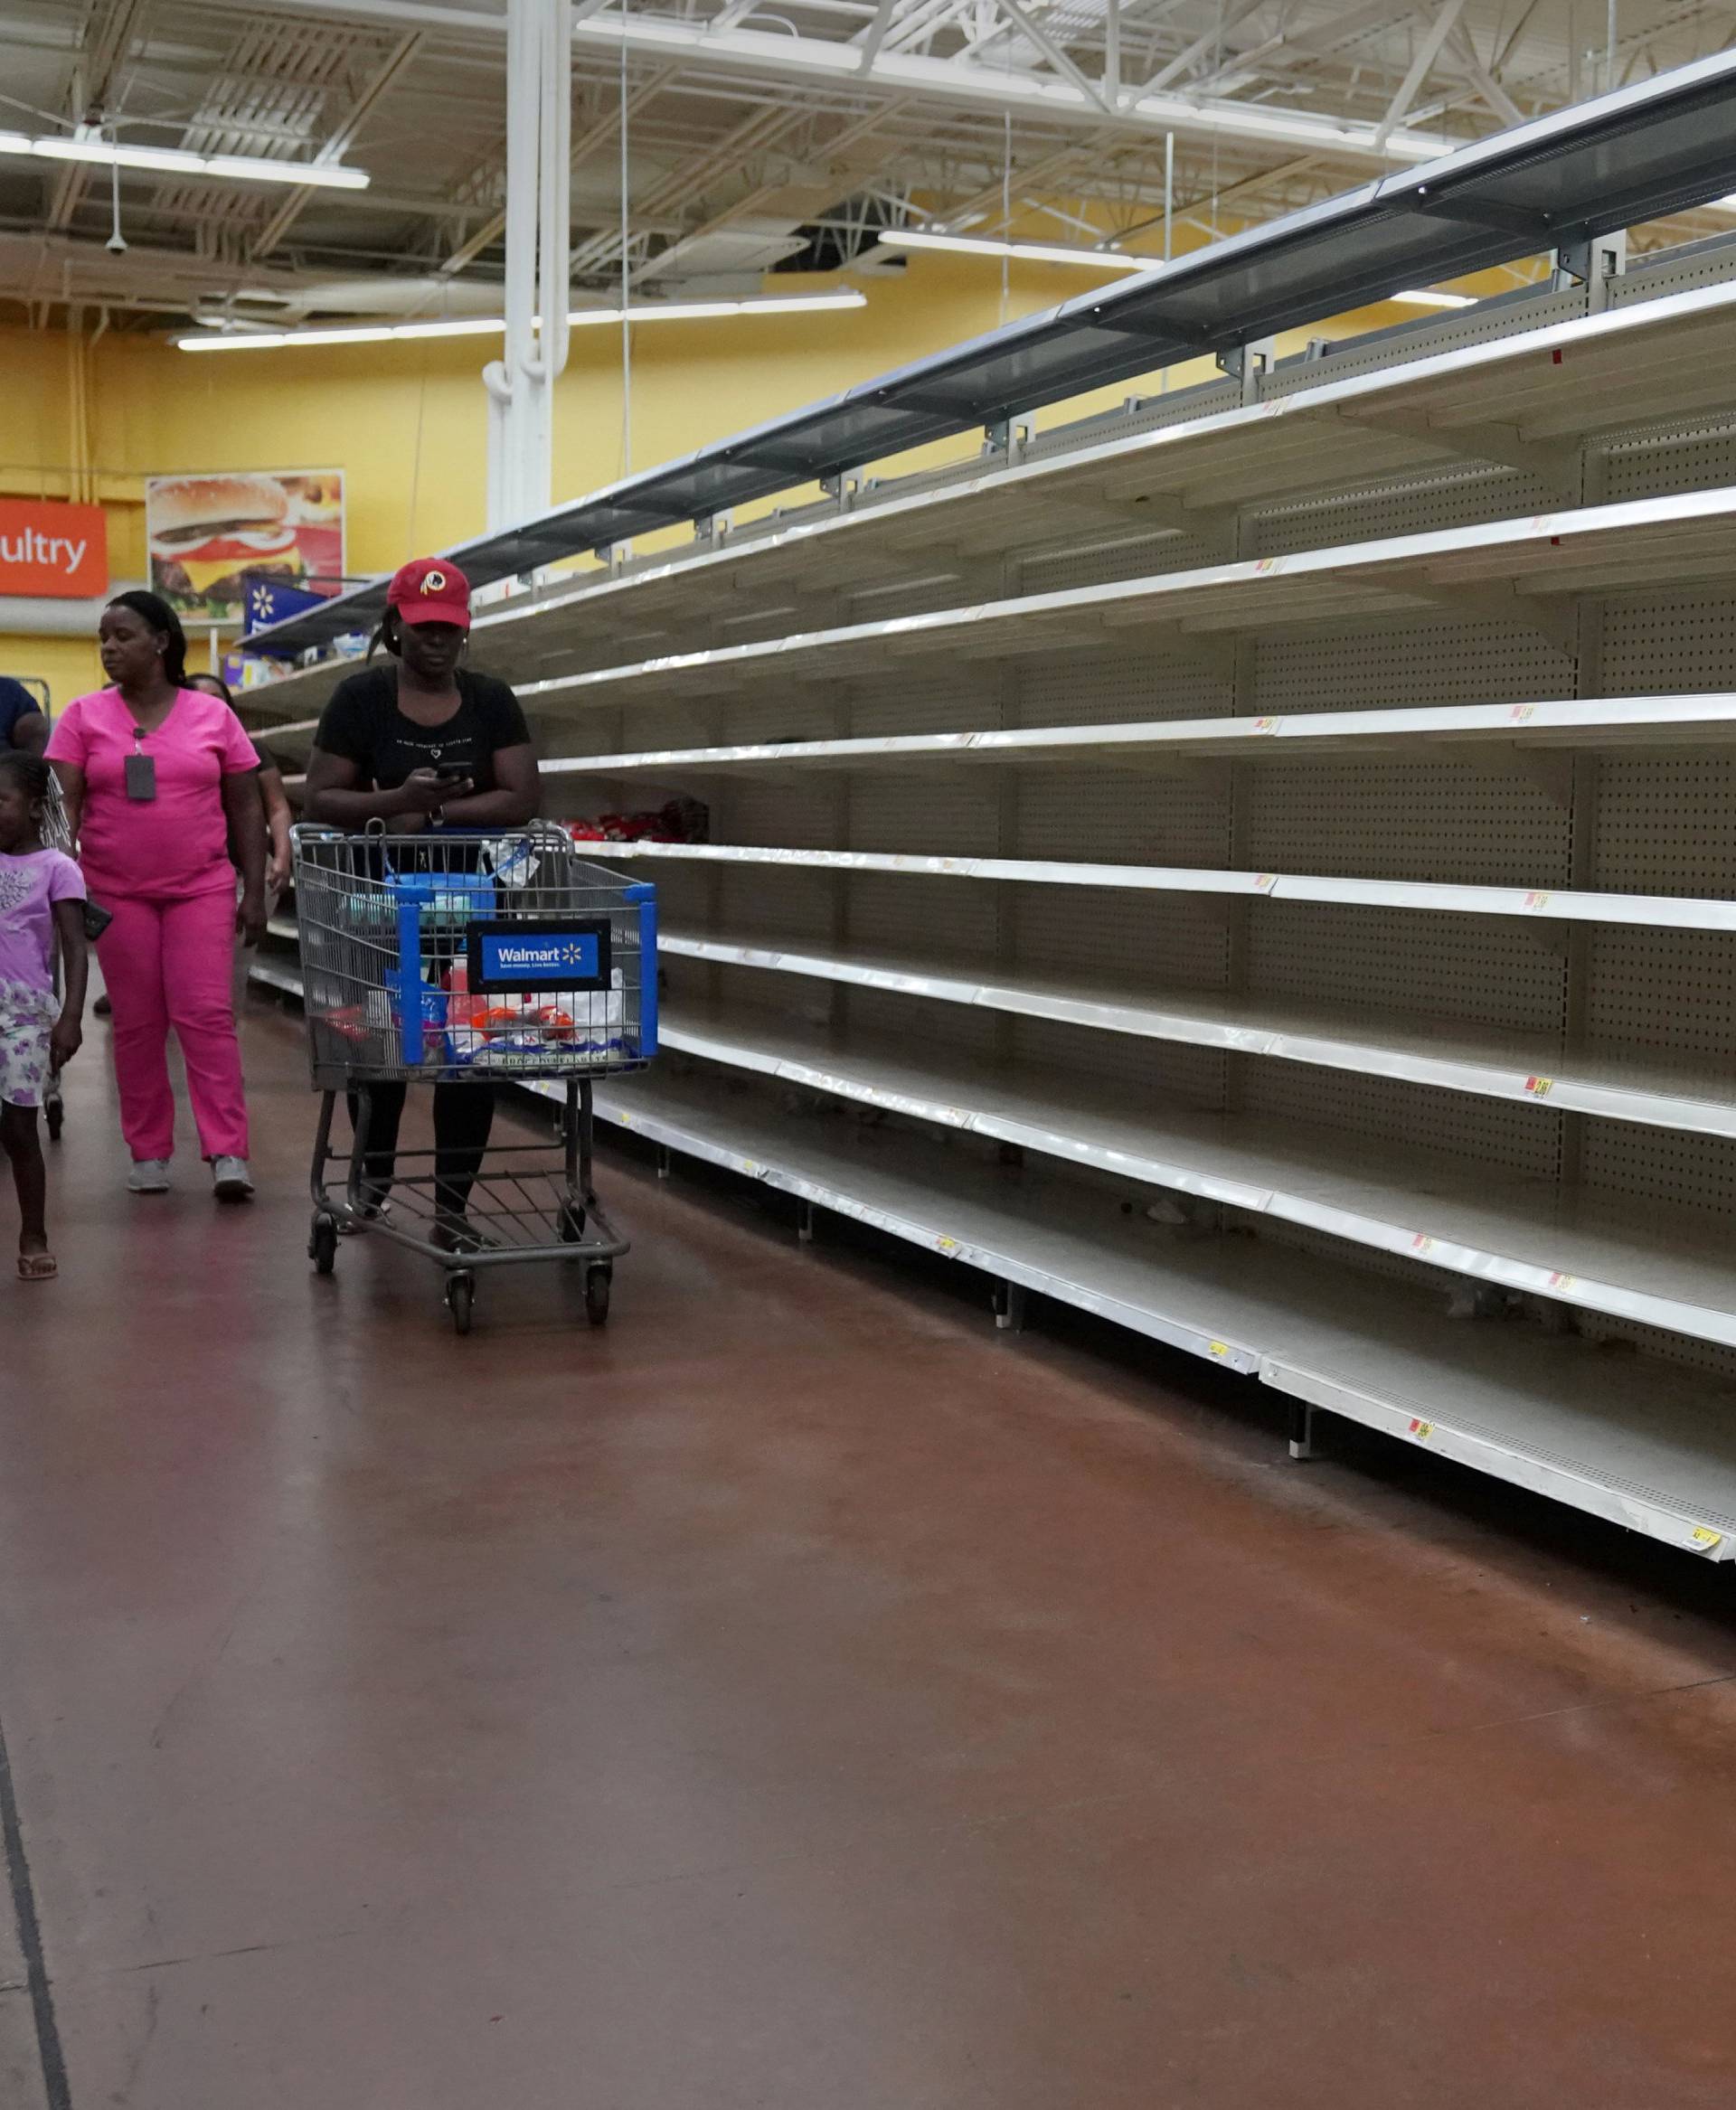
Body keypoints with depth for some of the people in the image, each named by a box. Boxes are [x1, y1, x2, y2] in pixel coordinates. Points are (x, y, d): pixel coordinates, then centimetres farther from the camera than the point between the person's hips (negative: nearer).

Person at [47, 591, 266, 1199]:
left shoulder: (212, 715, 4)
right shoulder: (84, 716, 4)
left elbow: (244, 809, 7)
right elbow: (64, 805, -2)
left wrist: (254, 892, 3)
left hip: (202, 889, -1)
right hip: (117, 893, 1)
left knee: (207, 1015, -8)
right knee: (136, 1024, 6)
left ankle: (227, 1153, -8)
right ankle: (148, 1153, 15)